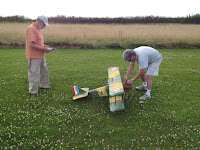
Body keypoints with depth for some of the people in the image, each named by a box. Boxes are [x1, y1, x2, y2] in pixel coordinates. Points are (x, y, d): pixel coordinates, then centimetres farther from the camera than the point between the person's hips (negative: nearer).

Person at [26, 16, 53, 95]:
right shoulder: (31, 29, -19)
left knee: (45, 71, 22)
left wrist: (44, 45, 8)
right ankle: (33, 91, 12)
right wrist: (43, 49, -20)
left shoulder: (38, 29, 12)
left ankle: (44, 85, 39)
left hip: (41, 56, 10)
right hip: (34, 57, -10)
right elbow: (31, 44, -26)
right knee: (34, 74, 0)